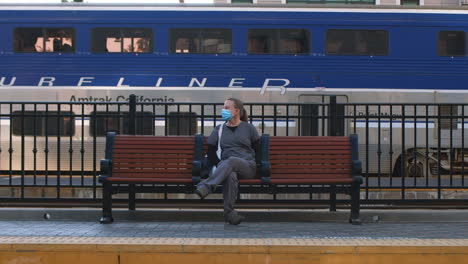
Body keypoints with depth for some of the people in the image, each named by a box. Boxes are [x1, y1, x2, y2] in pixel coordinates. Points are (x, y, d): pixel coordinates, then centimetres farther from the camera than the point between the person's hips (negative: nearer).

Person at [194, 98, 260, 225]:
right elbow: (211, 153, 16)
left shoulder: (249, 128, 13)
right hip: (226, 167, 1)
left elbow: (255, 149, 14)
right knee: (230, 176, -39)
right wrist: (220, 165, -4)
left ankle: (205, 187, -54)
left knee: (231, 160, -38)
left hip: (248, 167, -1)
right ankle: (229, 213, -48)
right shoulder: (219, 129, 18)